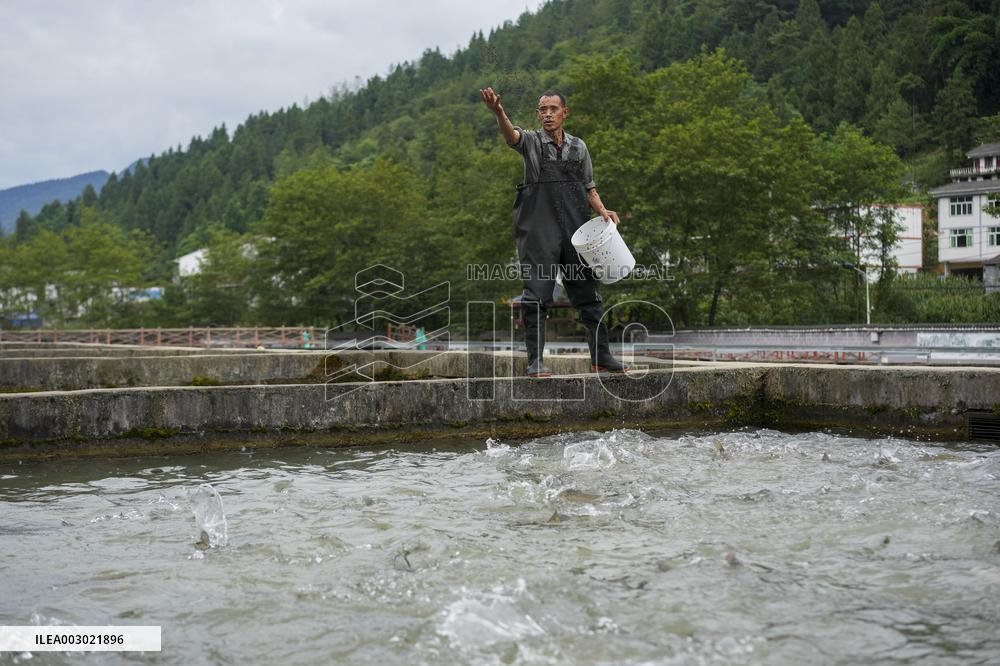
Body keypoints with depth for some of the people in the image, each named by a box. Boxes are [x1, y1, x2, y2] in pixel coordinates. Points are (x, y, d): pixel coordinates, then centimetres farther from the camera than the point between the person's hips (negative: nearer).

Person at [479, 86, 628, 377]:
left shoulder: (578, 146, 13)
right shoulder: (531, 141, 1)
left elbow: (588, 186, 19)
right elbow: (511, 135, -21)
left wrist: (602, 210, 0)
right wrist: (498, 112, -42)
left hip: (575, 229, 4)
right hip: (539, 230, -4)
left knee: (588, 292, 7)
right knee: (537, 295, -5)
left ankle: (601, 357, 15)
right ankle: (535, 361, -2)